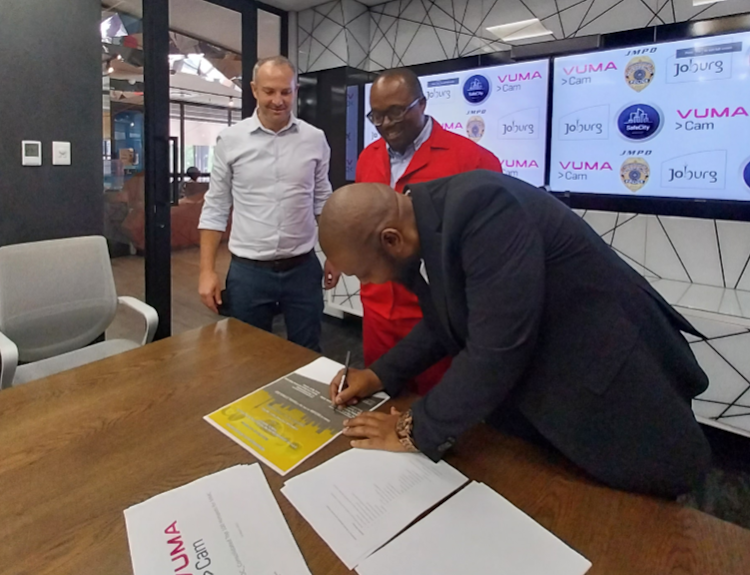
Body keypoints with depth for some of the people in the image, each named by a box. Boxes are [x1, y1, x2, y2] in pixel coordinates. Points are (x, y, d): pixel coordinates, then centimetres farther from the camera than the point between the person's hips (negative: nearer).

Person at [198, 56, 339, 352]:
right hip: (248, 271, -1)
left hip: (303, 268, 1)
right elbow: (215, 208, 1)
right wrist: (207, 270, -4)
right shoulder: (230, 140, -2)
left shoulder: (315, 139, 1)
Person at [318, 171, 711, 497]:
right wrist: (383, 374, 3)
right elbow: (447, 322, 12)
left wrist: (417, 430, -18)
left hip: (612, 388, -7)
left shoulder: (481, 206, -32)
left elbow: (497, 350, -33)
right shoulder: (422, 224, -4)